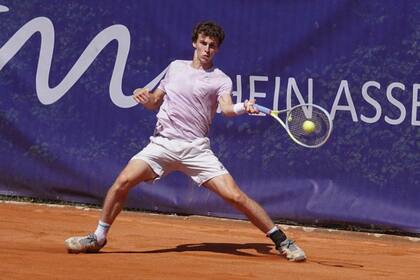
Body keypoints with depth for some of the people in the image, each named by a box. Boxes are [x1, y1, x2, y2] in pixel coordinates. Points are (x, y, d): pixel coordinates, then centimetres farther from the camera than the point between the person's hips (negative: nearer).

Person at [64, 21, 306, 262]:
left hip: (196, 149, -3)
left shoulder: (220, 79, 4)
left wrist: (243, 108, -38)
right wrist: (146, 98, 1)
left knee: (235, 195, -14)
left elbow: (227, 108, -16)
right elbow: (156, 102, 25)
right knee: (123, 181, -16)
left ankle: (281, 241, -2)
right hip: (162, 142, 3)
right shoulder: (175, 67, 17)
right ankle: (98, 238, 2)